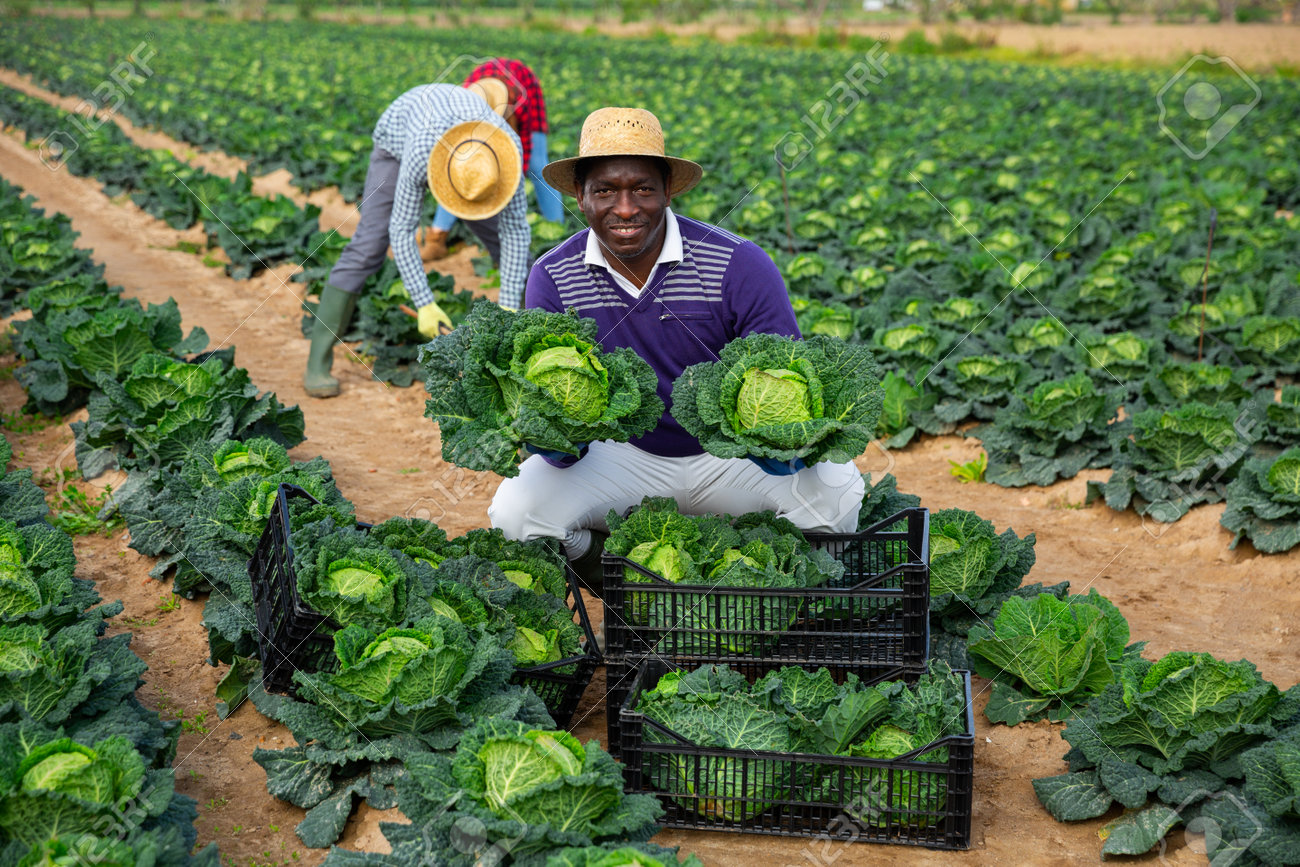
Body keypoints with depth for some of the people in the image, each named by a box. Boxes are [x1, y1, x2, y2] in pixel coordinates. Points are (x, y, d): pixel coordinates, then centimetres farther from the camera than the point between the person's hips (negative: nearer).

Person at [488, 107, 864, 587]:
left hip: (730, 453, -1)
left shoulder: (741, 267, -19)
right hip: (623, 454, 1)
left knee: (836, 495, -27)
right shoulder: (551, 279, -13)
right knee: (514, 513, -23)